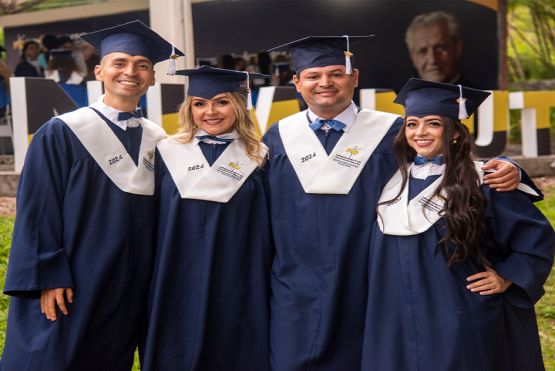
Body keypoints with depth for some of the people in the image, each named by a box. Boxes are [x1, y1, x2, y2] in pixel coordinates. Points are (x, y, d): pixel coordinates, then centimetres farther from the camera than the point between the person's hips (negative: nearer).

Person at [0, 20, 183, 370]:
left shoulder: (157, 142, 9)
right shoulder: (61, 134, -5)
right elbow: (37, 211, -8)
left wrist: (157, 282, 10)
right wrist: (48, 278, -13)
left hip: (130, 294, 4)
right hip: (69, 291, -4)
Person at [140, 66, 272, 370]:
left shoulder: (257, 159, 3)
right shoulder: (168, 153, 4)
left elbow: (265, 233, 4)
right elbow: (151, 221, 7)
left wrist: (262, 286, 0)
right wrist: (152, 287, 4)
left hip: (236, 290, 0)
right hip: (177, 289, 1)